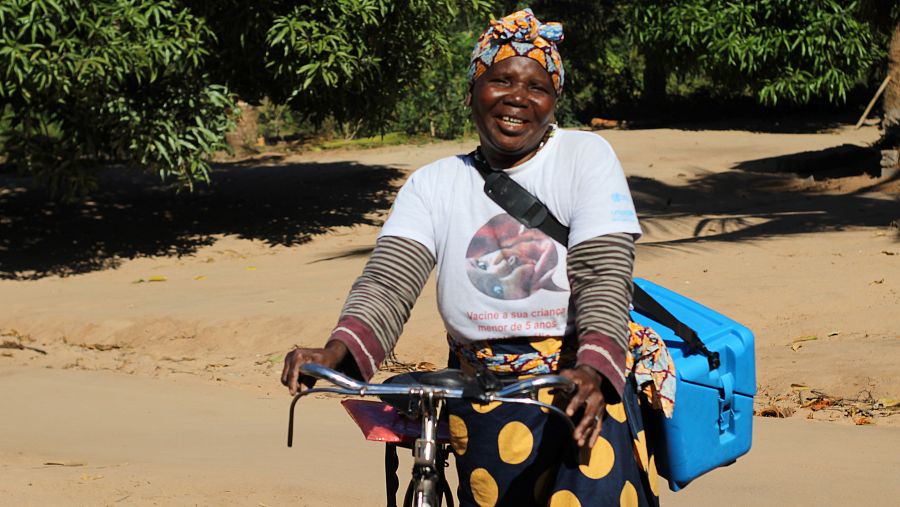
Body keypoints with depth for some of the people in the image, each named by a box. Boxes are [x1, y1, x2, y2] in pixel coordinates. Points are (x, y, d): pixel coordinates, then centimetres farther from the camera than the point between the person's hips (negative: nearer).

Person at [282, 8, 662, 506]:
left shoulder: (586, 157, 0)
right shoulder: (434, 184, 6)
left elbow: (604, 278, -12)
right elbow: (387, 283, -8)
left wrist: (591, 370, -31)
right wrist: (335, 353, -29)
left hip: (583, 389, -3)